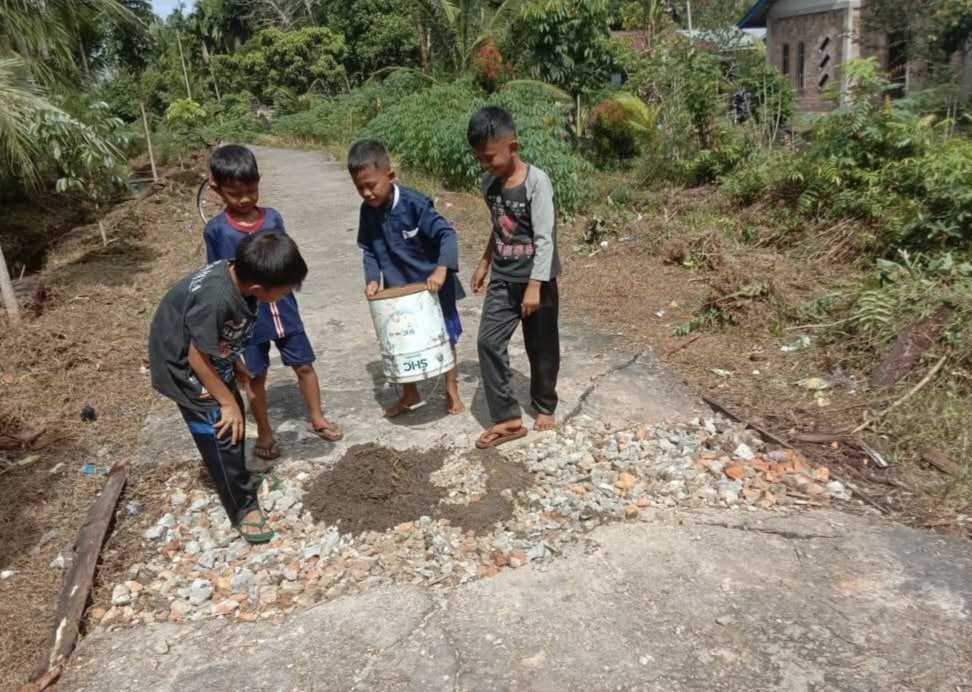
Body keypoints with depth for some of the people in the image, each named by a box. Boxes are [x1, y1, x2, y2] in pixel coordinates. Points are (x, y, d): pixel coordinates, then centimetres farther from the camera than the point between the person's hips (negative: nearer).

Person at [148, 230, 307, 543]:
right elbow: (197, 358, -27)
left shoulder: (239, 273, -16)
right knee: (221, 431, -4)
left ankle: (236, 479, 40)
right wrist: (228, 401, -16)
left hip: (211, 355, 8)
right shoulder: (216, 299, -39)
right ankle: (244, 507, 11)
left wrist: (235, 362, 14)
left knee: (234, 420, 18)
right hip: (182, 363, -8)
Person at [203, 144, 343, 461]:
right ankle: (264, 434, 30)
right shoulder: (216, 230, -10)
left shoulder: (273, 218, -3)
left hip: (283, 308, 3)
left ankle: (317, 419, 33)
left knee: (304, 365, 12)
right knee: (256, 376, 12)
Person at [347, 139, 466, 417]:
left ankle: (452, 391, 29)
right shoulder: (368, 210, -6)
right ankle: (410, 394, 32)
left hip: (433, 284, -5)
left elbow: (447, 234, -26)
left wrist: (441, 270, -39)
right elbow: (370, 250, 5)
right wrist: (372, 279, -11)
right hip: (399, 288, 5)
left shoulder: (414, 203, -24)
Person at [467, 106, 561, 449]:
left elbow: (545, 238, -20)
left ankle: (545, 406, 32)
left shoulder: (537, 182, -18)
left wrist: (534, 286, -24)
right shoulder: (489, 182, 2)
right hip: (502, 279, 6)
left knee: (541, 347, 9)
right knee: (489, 342, -5)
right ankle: (508, 419, 3)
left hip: (536, 279, -5)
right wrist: (484, 263, 22)